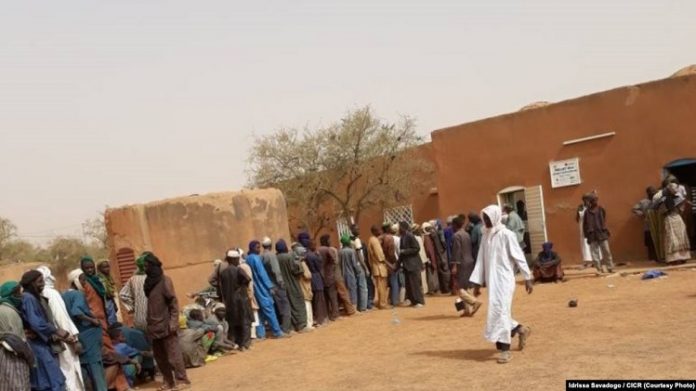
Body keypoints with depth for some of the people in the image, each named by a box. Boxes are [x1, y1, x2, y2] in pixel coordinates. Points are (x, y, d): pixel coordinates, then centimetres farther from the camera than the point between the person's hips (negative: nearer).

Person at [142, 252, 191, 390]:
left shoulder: (164, 280, -9)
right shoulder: (148, 281, 10)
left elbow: (173, 302, -11)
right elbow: (149, 303, 14)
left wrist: (173, 322, -17)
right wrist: (149, 324, 11)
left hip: (166, 325, -7)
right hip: (154, 326, 7)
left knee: (173, 354, -4)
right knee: (159, 356, 10)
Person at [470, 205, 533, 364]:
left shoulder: (506, 234, -10)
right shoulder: (486, 236, 9)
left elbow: (519, 257, -8)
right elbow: (481, 260, 10)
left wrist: (527, 278, -8)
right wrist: (477, 282, 7)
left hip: (504, 279, -6)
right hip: (491, 280, 6)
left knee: (500, 311, -11)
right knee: (499, 312, 10)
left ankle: (505, 349, -4)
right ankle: (521, 330, 33)